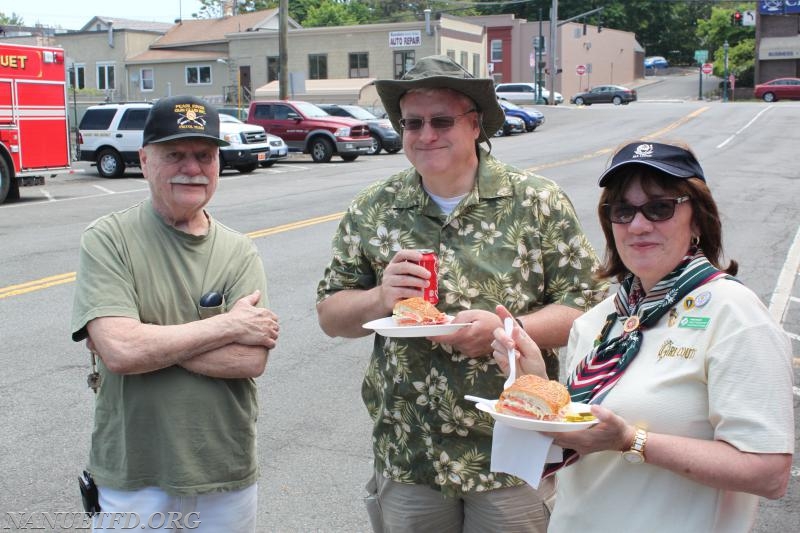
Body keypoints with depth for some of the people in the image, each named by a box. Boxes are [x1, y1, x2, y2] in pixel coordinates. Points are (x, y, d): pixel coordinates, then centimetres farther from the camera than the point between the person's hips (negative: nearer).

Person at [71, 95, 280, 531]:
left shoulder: (240, 254, -1)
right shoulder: (108, 239, -8)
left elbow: (252, 360, -12)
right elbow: (119, 350, -21)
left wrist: (151, 340, -18)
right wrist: (228, 325, -15)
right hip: (134, 479, -2)